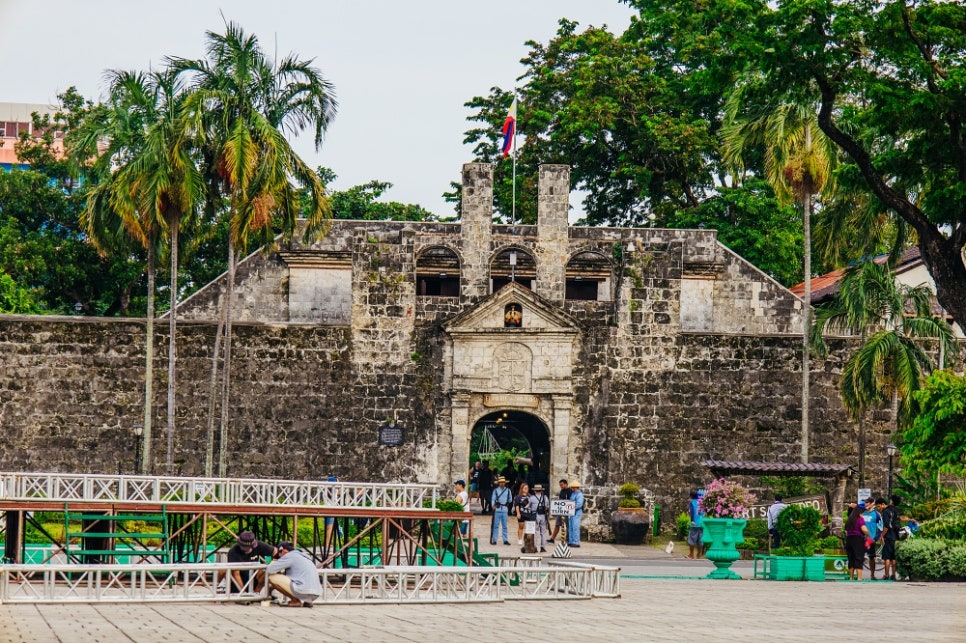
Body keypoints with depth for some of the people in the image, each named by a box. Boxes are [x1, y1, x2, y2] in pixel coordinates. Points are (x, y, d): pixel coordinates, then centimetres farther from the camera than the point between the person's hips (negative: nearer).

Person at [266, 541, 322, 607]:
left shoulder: (289, 556, -2)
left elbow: (269, 570, -4)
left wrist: (273, 562, 18)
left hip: (303, 591, -9)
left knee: (272, 577, -2)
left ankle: (295, 600, 0)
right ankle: (308, 601, 12)